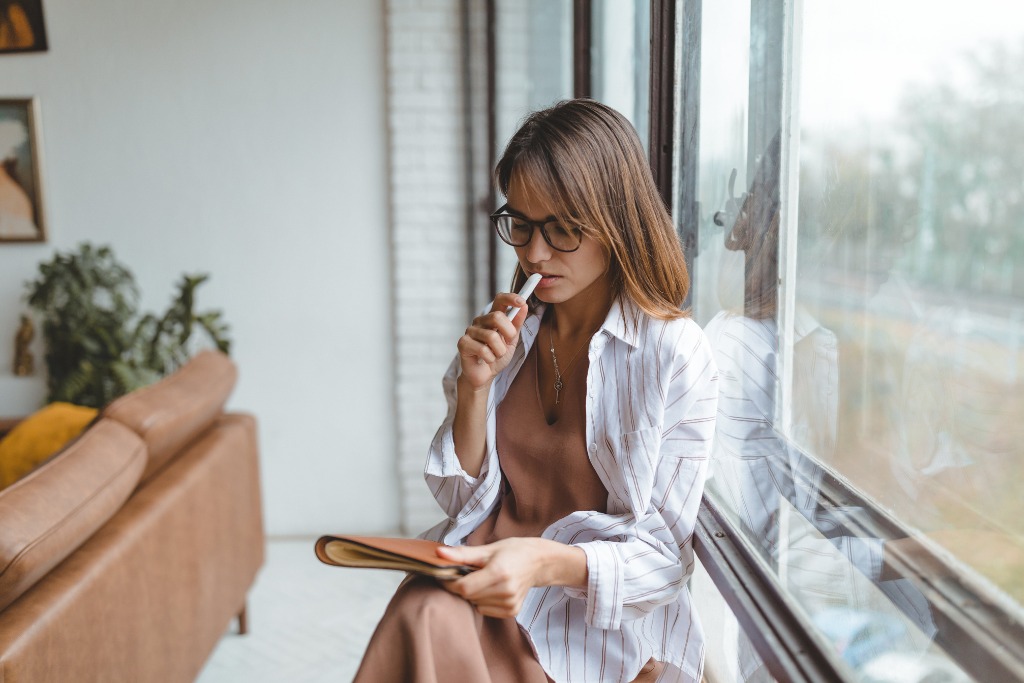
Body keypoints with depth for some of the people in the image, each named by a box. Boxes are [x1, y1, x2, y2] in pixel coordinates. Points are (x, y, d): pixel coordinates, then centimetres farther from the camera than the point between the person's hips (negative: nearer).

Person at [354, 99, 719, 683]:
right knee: (423, 614, -30)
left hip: (604, 622, -4)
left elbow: (663, 556, -10)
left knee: (427, 630, -30)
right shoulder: (507, 331, 6)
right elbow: (463, 502, 7)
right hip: (485, 583, 4)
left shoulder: (676, 355, -10)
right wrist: (476, 386, -9)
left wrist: (545, 562, -28)